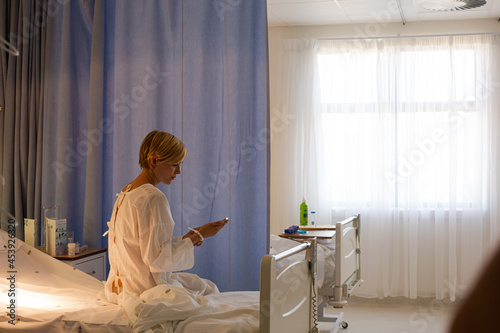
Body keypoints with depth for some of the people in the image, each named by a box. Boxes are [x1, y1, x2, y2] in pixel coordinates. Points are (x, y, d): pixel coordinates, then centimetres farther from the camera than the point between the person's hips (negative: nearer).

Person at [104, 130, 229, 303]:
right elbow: (158, 259, -21)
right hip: (146, 290, -9)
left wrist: (185, 239, 8)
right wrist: (198, 235, -13)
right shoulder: (153, 198, -21)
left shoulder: (125, 193, 9)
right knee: (209, 289, 12)